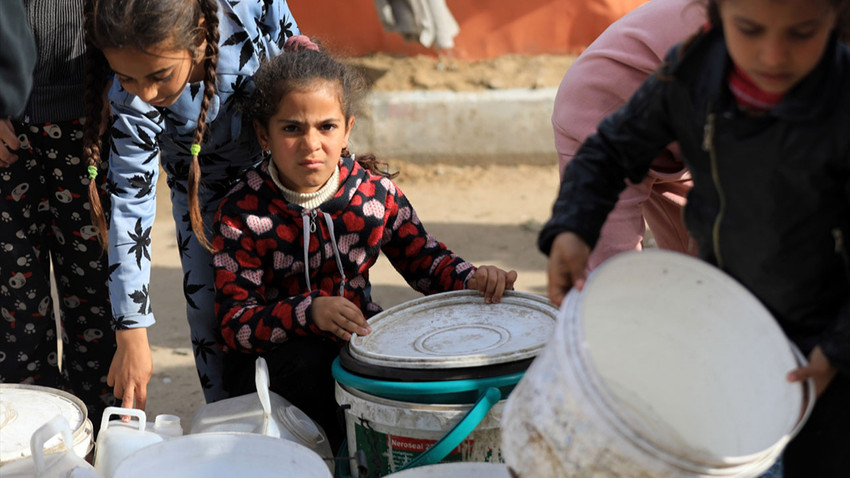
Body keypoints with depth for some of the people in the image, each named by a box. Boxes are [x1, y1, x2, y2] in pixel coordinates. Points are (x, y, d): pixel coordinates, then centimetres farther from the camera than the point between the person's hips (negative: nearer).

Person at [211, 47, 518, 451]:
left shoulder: (374, 190, -3)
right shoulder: (242, 214, -13)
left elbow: (423, 257, 9)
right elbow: (236, 324, -18)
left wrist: (472, 279, -13)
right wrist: (309, 311, -36)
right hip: (274, 356, -2)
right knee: (309, 363, -35)